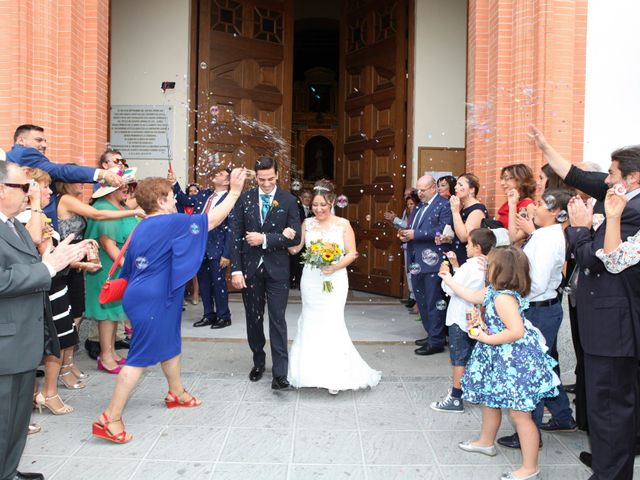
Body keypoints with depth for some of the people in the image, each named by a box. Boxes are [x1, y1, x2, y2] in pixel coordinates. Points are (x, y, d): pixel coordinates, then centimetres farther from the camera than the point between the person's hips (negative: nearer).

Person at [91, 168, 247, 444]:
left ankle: (176, 393, 41)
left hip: (156, 298, 10)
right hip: (152, 300, -10)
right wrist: (235, 191, -11)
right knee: (141, 356, -5)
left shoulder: (143, 228, 10)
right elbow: (212, 220, -17)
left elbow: (130, 267, 17)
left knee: (170, 343, 23)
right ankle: (110, 418, 0)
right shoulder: (170, 223, -18)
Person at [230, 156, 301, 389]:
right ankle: (258, 362, 32)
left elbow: (295, 237, -7)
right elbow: (236, 236, 0)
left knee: (277, 320, -3)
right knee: (253, 319, 14)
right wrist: (236, 269, -6)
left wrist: (265, 239, -16)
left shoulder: (288, 200, -2)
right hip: (250, 267, 2)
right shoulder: (244, 199, 2)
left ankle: (280, 374, 1)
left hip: (277, 268, -2)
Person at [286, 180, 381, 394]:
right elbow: (294, 250, 3)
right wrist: (289, 238, -16)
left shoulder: (343, 224, -3)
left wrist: (336, 266, -20)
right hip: (310, 280, 3)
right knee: (311, 324, 8)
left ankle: (334, 375, 5)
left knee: (331, 324, -7)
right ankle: (313, 372, 22)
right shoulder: (307, 224, 5)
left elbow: (352, 253, -4)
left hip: (334, 280, -3)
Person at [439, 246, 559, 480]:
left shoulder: (503, 297, -25)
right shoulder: (493, 291, 6)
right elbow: (471, 296, 23)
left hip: (515, 361, -11)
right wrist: (449, 280, 30)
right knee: (488, 399, 25)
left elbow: (516, 331, -31)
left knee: (519, 413, -3)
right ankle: (486, 442, 46)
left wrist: (486, 338, -21)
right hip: (499, 358, 11)